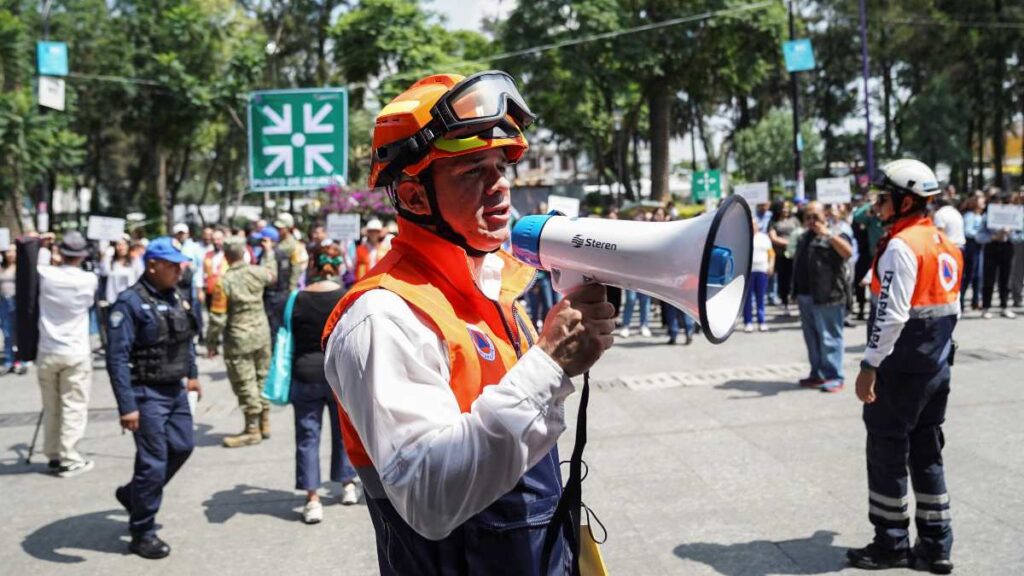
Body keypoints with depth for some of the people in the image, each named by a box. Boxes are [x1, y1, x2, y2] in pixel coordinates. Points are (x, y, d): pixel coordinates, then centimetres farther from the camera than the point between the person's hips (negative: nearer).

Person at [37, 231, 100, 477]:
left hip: (47, 352, 3)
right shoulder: (89, 280, -7)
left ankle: (54, 455, 22)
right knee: (73, 407, 1)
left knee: (50, 408, 13)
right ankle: (69, 460, 1)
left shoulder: (45, 275, -6)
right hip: (76, 353, -2)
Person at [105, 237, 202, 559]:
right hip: (147, 393, -8)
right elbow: (117, 358, -21)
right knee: (153, 462, -2)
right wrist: (126, 406, -25)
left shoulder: (175, 297, 6)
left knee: (182, 447, 16)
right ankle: (142, 533, 15)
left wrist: (192, 374, 22)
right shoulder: (131, 302, -18)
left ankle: (133, 494, 38)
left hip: (176, 390, 8)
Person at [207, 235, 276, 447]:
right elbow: (272, 274, 24)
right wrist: (269, 252, 40)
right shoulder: (257, 273, -2)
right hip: (262, 334, 6)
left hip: (239, 339, -6)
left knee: (245, 384, 1)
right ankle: (264, 423, 26)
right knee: (261, 378, 16)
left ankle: (252, 430, 7)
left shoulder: (224, 282, -16)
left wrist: (213, 342, -2)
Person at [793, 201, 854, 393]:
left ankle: (833, 377, 0)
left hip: (826, 297, -8)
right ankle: (817, 374, 23)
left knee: (829, 338, -5)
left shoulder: (834, 235, -5)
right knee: (811, 338, 13)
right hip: (805, 296, 8)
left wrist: (828, 234, -29)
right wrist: (797, 292, 23)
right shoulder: (804, 237, 18)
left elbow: (848, 252, -25)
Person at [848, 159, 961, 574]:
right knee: (927, 453, 14)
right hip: (936, 367, 9)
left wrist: (870, 365, -19)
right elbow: (951, 308, 16)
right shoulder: (946, 244, 11)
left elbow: (891, 314, -22)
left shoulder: (901, 246, -16)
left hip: (900, 369, -8)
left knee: (887, 452, 3)